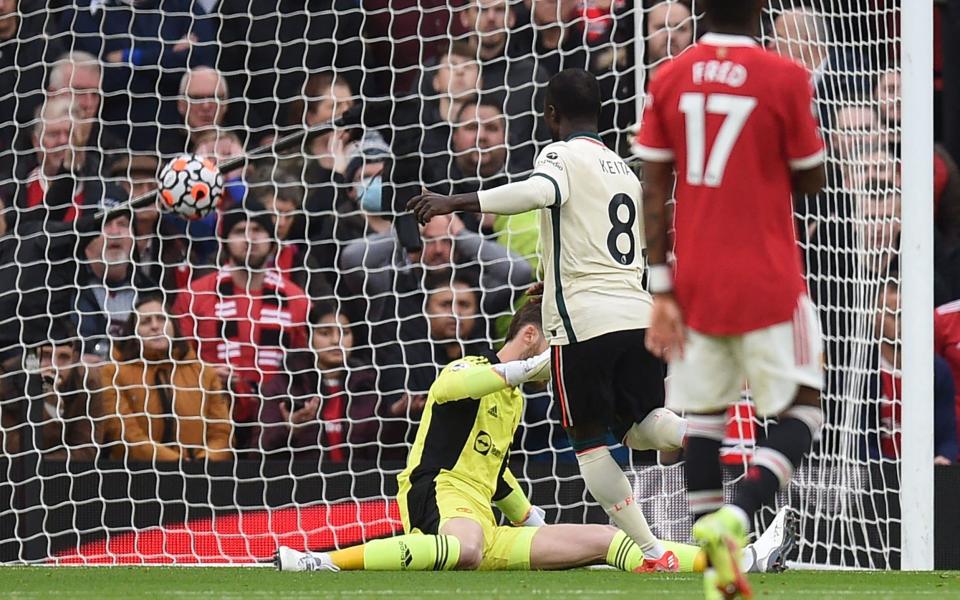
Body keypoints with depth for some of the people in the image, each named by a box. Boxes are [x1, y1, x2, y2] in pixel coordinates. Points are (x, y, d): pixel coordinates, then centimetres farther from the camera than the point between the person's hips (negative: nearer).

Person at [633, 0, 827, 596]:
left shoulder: (669, 78, 2)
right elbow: (812, 181, -2)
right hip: (767, 281, -4)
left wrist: (661, 290, 4)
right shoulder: (785, 78, -10)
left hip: (696, 281, 4)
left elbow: (654, 191, 1)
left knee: (704, 416, 12)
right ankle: (734, 519, -20)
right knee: (801, 412, 4)